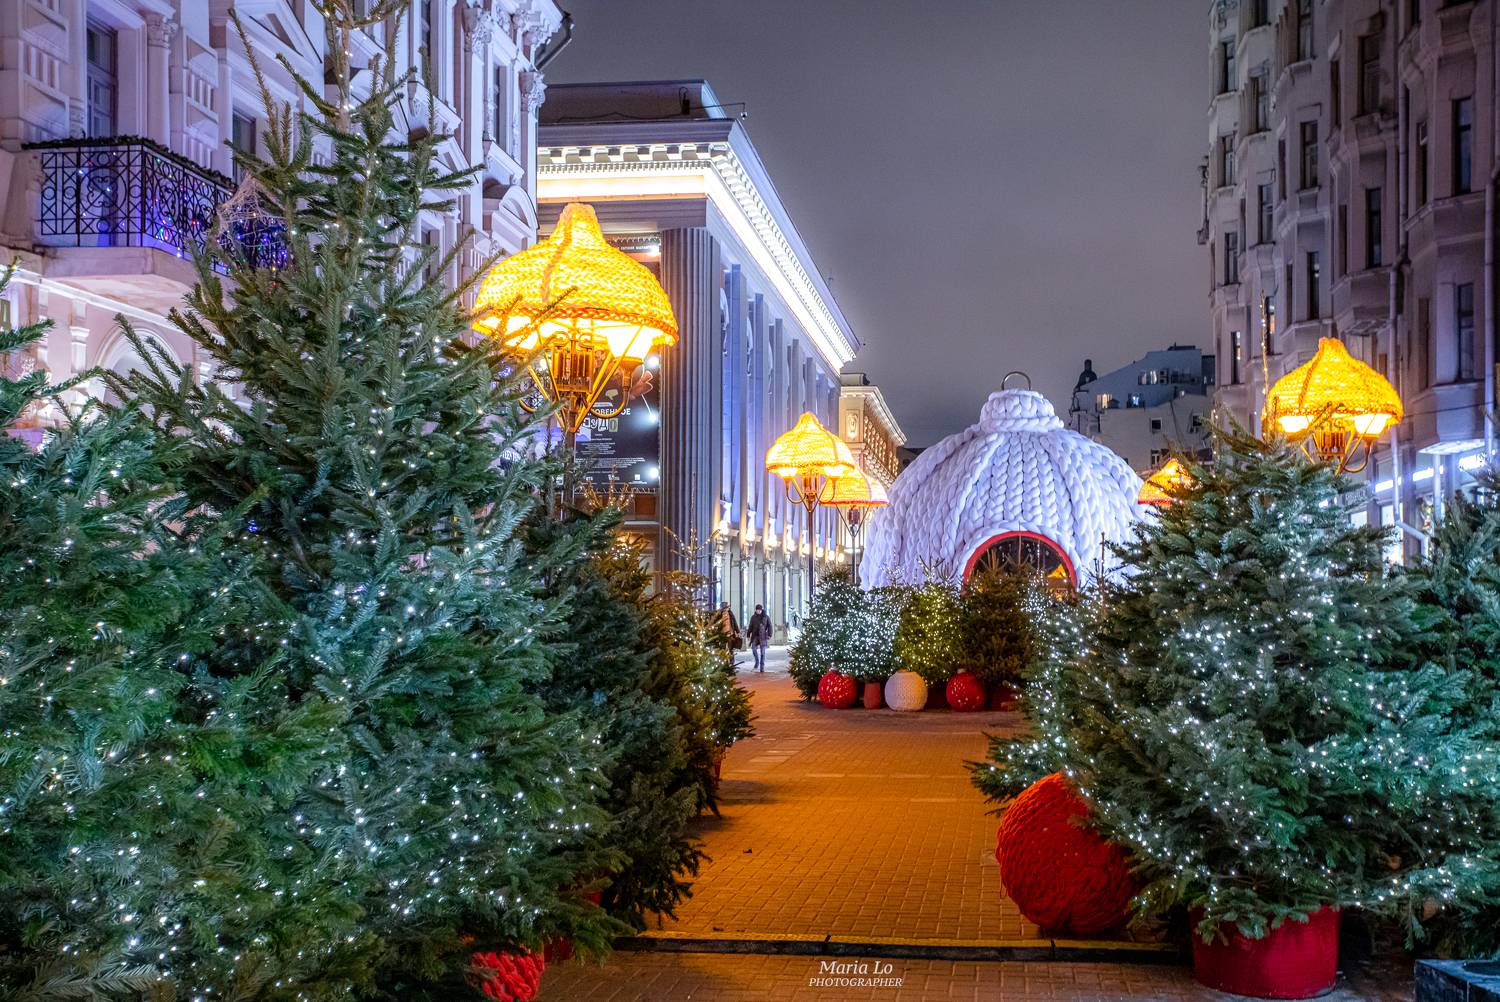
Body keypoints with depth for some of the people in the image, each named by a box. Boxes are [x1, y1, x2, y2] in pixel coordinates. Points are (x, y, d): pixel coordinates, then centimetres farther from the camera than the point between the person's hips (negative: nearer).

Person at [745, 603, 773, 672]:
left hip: (763, 636, -2)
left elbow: (769, 626, 3)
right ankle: (757, 661, 9)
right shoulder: (753, 617, 8)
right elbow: (750, 627, 13)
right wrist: (748, 635, 9)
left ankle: (762, 666, 2)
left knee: (762, 651, -3)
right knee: (753, 648, -15)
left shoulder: (766, 617, 4)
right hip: (755, 635, 2)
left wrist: (769, 635, -7)